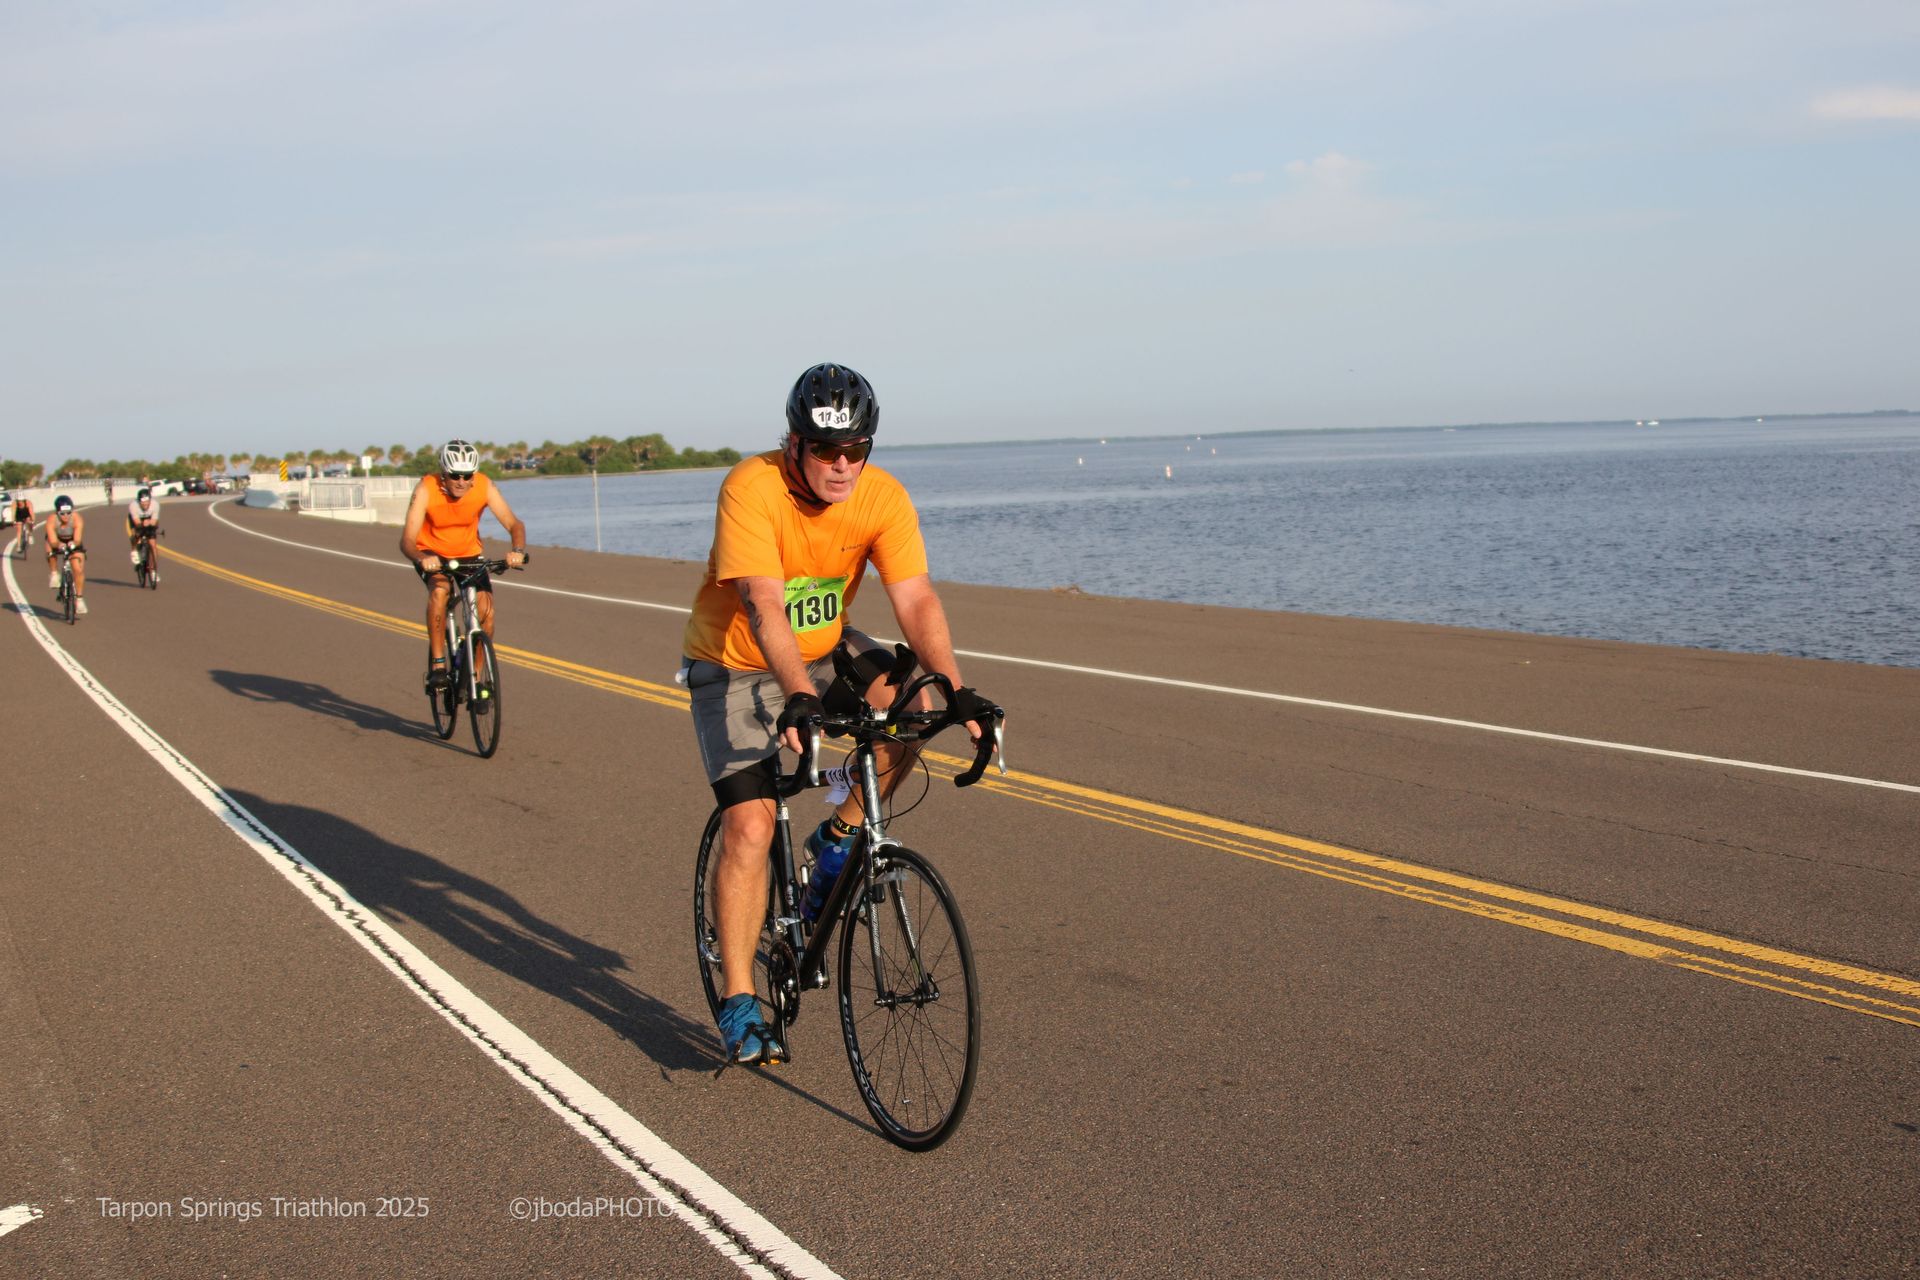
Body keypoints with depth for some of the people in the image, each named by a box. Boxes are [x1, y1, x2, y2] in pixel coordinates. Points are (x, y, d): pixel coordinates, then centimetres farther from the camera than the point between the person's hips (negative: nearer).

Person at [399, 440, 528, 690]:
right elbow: (407, 539, -31)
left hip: (469, 554, 2)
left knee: (486, 609, -18)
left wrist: (518, 550, -46)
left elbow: (513, 523, -25)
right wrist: (421, 559, -53)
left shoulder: (484, 486, -21)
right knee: (439, 590, -33)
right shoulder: (426, 489, -26)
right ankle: (437, 664, -23)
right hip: (432, 554, -2)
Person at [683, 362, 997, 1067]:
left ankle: (839, 837, -1)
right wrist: (799, 698, -52)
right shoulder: (752, 488, -29)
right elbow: (764, 606, -38)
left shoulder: (883, 497, -17)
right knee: (749, 826, -14)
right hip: (735, 665, -4)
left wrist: (956, 689, -37)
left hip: (823, 650, 4)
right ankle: (737, 1003, -2)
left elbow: (916, 599, -23)